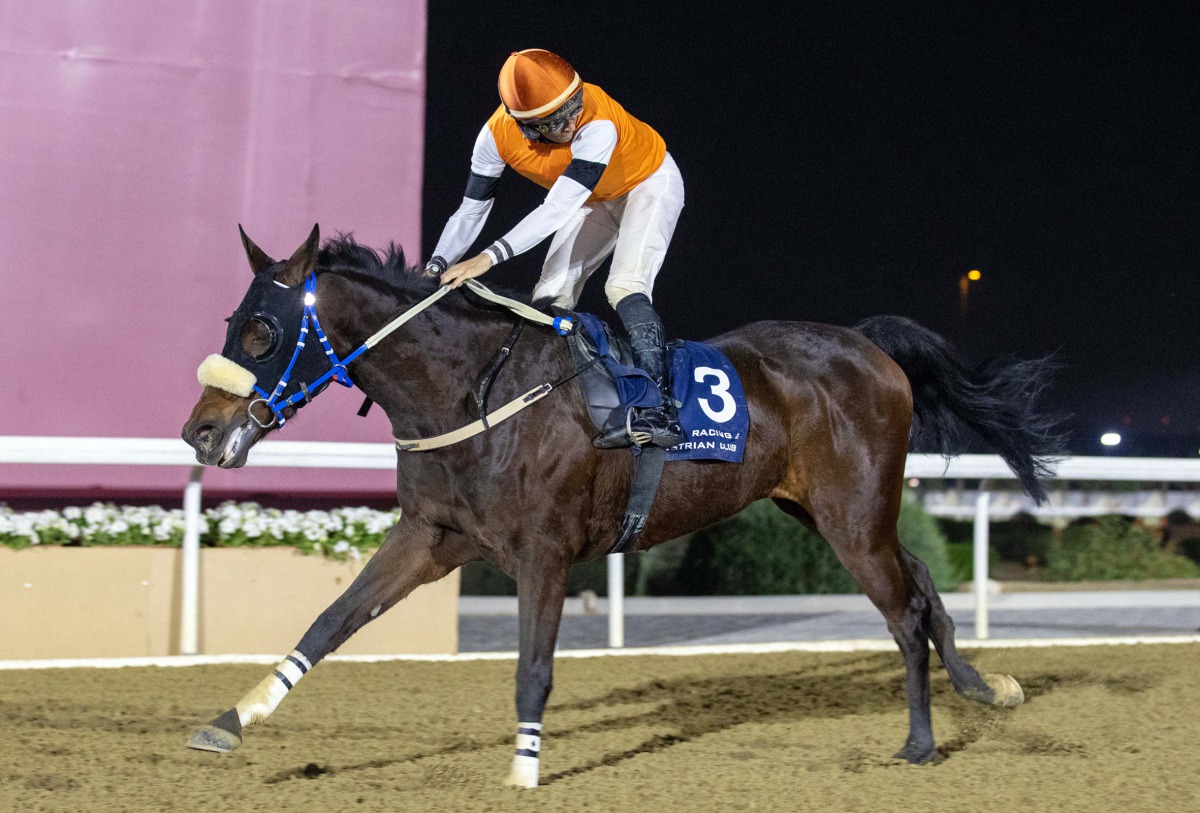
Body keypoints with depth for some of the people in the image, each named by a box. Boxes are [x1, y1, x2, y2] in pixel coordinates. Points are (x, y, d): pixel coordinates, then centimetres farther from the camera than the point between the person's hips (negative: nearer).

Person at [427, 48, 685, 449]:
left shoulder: (599, 124, -42)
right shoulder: (498, 134, -25)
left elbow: (558, 209, -45)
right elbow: (471, 210, -14)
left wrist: (490, 257, -51)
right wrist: (436, 267, -27)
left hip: (648, 183, -6)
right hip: (595, 201, 6)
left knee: (624, 285, -26)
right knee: (551, 296, -1)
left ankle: (659, 410, -32)